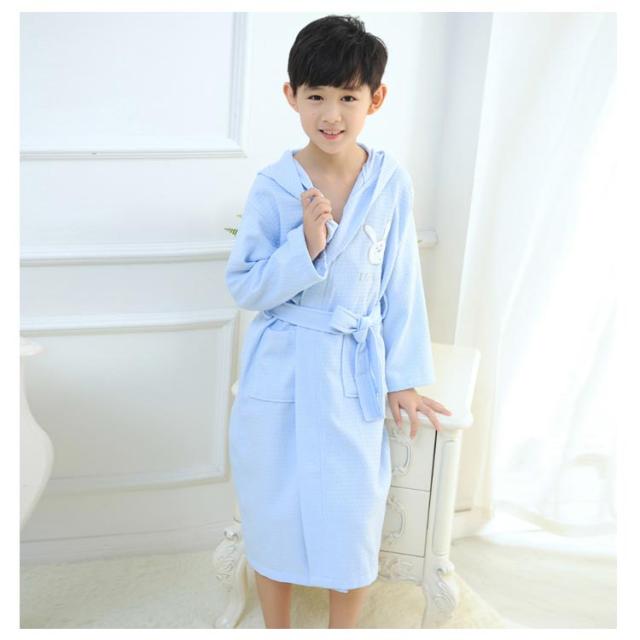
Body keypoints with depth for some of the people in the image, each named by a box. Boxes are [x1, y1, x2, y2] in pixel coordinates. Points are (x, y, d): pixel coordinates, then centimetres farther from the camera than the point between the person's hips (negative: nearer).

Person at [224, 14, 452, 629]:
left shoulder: (392, 184, -5)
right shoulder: (272, 187, -8)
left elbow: (401, 285, 1)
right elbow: (243, 286, -7)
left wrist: (404, 376, 3)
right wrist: (304, 246, -22)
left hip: (354, 375, 0)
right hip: (279, 375, 0)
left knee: (353, 519, 8)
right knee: (273, 515, 13)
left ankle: (342, 630, 34)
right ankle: (276, 629, 38)